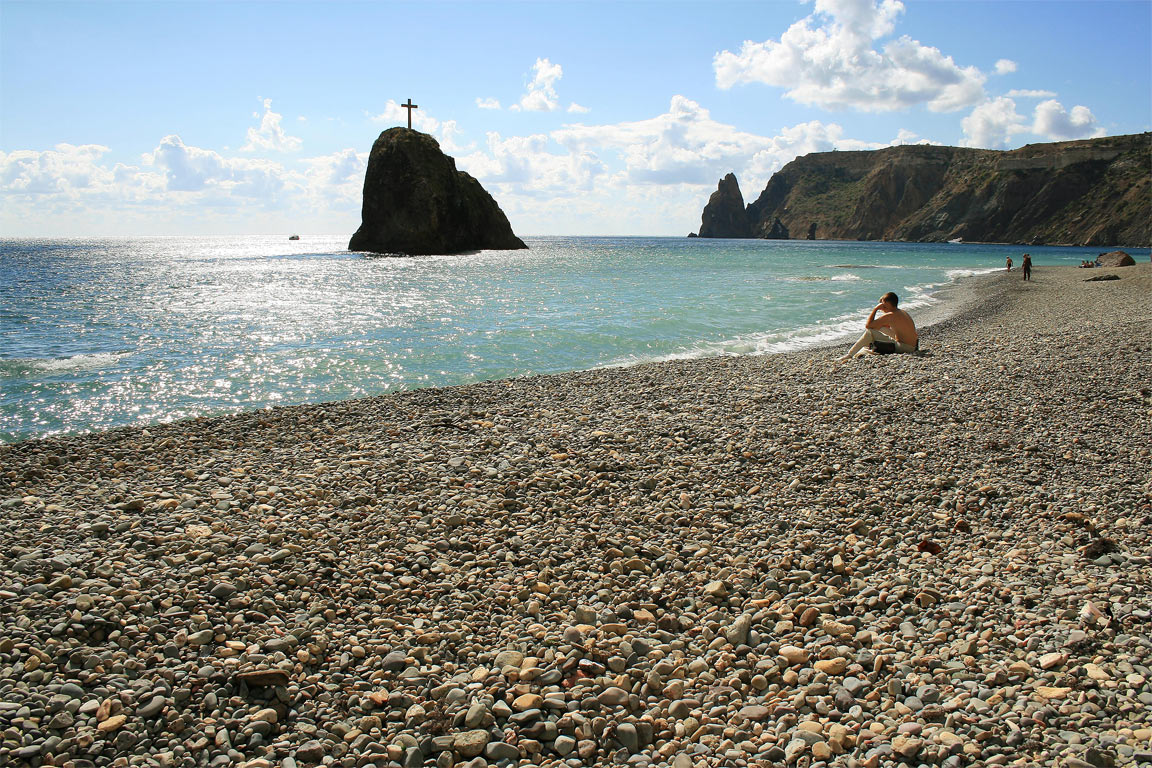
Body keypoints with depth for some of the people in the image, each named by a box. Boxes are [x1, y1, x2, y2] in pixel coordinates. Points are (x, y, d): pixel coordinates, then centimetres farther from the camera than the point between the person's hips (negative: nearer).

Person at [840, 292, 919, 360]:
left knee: (869, 332, -11)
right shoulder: (902, 312, 10)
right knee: (879, 327, 24)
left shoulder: (890, 315, -17)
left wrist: (875, 309, -6)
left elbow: (867, 325, -13)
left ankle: (850, 355, -2)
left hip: (905, 347, -9)